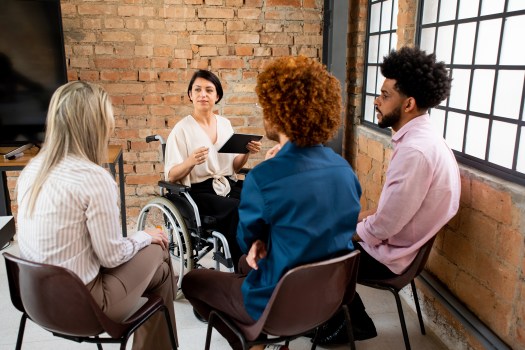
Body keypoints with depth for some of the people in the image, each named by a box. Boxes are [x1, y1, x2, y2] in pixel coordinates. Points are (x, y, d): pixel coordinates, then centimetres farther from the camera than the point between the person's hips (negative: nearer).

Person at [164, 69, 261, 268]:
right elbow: (171, 176, -5)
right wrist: (190, 161, -24)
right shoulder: (182, 129, -2)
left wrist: (247, 153, -2)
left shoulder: (225, 124, 13)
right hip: (199, 192, -4)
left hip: (228, 186, 5)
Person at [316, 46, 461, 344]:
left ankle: (355, 324, 28)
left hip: (388, 254, -9)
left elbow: (384, 227, -27)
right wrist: (358, 218, 5)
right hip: (394, 241, 9)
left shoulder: (415, 150, -30)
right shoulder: (420, 137, 2)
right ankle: (343, 320, 26)